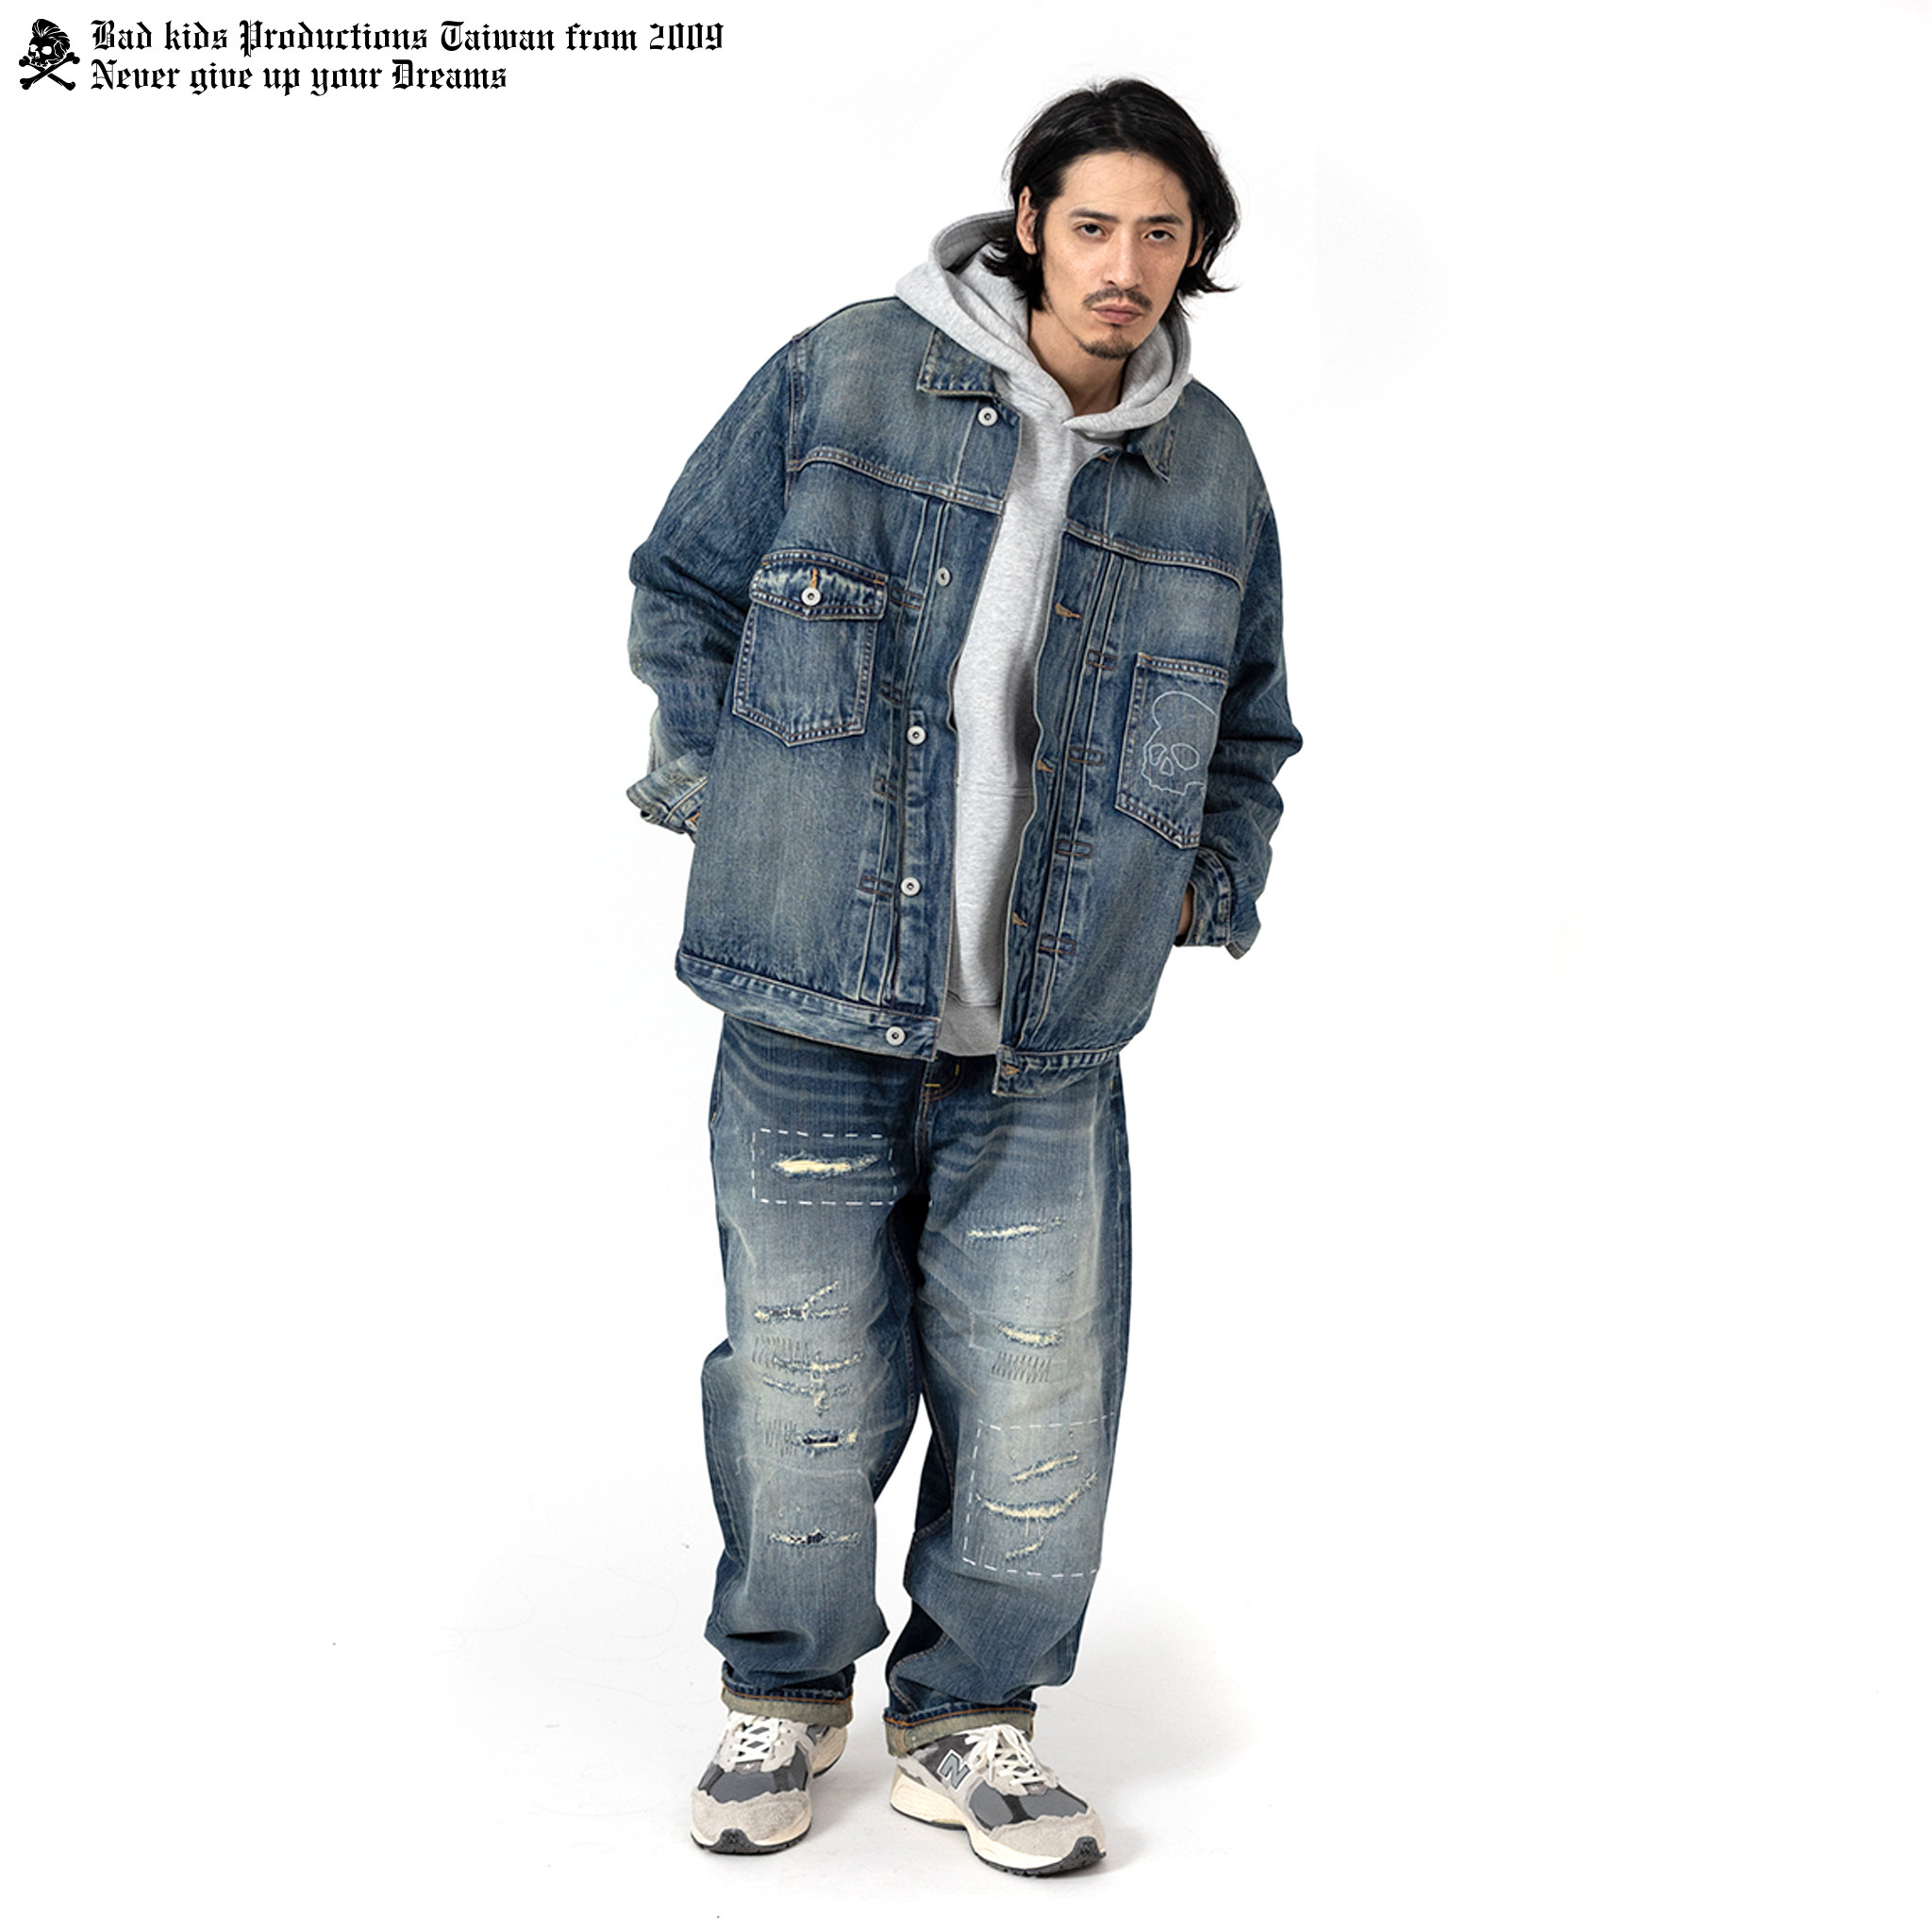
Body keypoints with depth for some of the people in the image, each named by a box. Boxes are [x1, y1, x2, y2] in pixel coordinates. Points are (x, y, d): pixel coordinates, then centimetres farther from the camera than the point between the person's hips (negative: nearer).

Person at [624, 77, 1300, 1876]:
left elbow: (1247, 725, 22)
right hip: (810, 1010, -2)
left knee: (1036, 1406, 4)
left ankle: (968, 1717, 26)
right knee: (803, 1380, 8)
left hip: (1043, 1049, 2)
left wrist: (1204, 888, 12)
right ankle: (785, 1693, 31)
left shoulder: (1209, 471, 7)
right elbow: (683, 586, 8)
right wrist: (727, 789, 4)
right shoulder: (841, 377, -3)